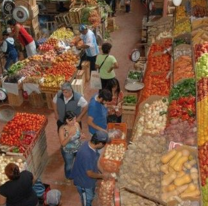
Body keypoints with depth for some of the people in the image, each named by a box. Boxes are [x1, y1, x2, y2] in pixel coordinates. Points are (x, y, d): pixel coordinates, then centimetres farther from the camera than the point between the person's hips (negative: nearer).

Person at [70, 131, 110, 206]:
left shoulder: (90, 144, -15)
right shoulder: (87, 154, -43)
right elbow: (90, 173, -29)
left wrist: (98, 171, 7)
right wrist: (102, 175, -14)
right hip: (83, 181, -8)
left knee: (91, 195, 33)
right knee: (87, 198, 19)